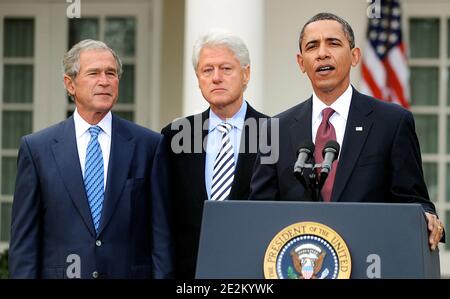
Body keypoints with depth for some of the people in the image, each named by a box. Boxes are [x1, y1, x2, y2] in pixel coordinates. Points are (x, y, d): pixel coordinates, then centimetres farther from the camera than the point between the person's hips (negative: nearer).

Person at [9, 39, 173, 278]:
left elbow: (161, 232, 1)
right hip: (61, 273, 0)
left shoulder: (149, 144, 1)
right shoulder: (36, 148, 2)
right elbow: (24, 236, 1)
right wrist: (24, 274, -6)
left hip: (130, 272, 0)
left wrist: (162, 274, -6)